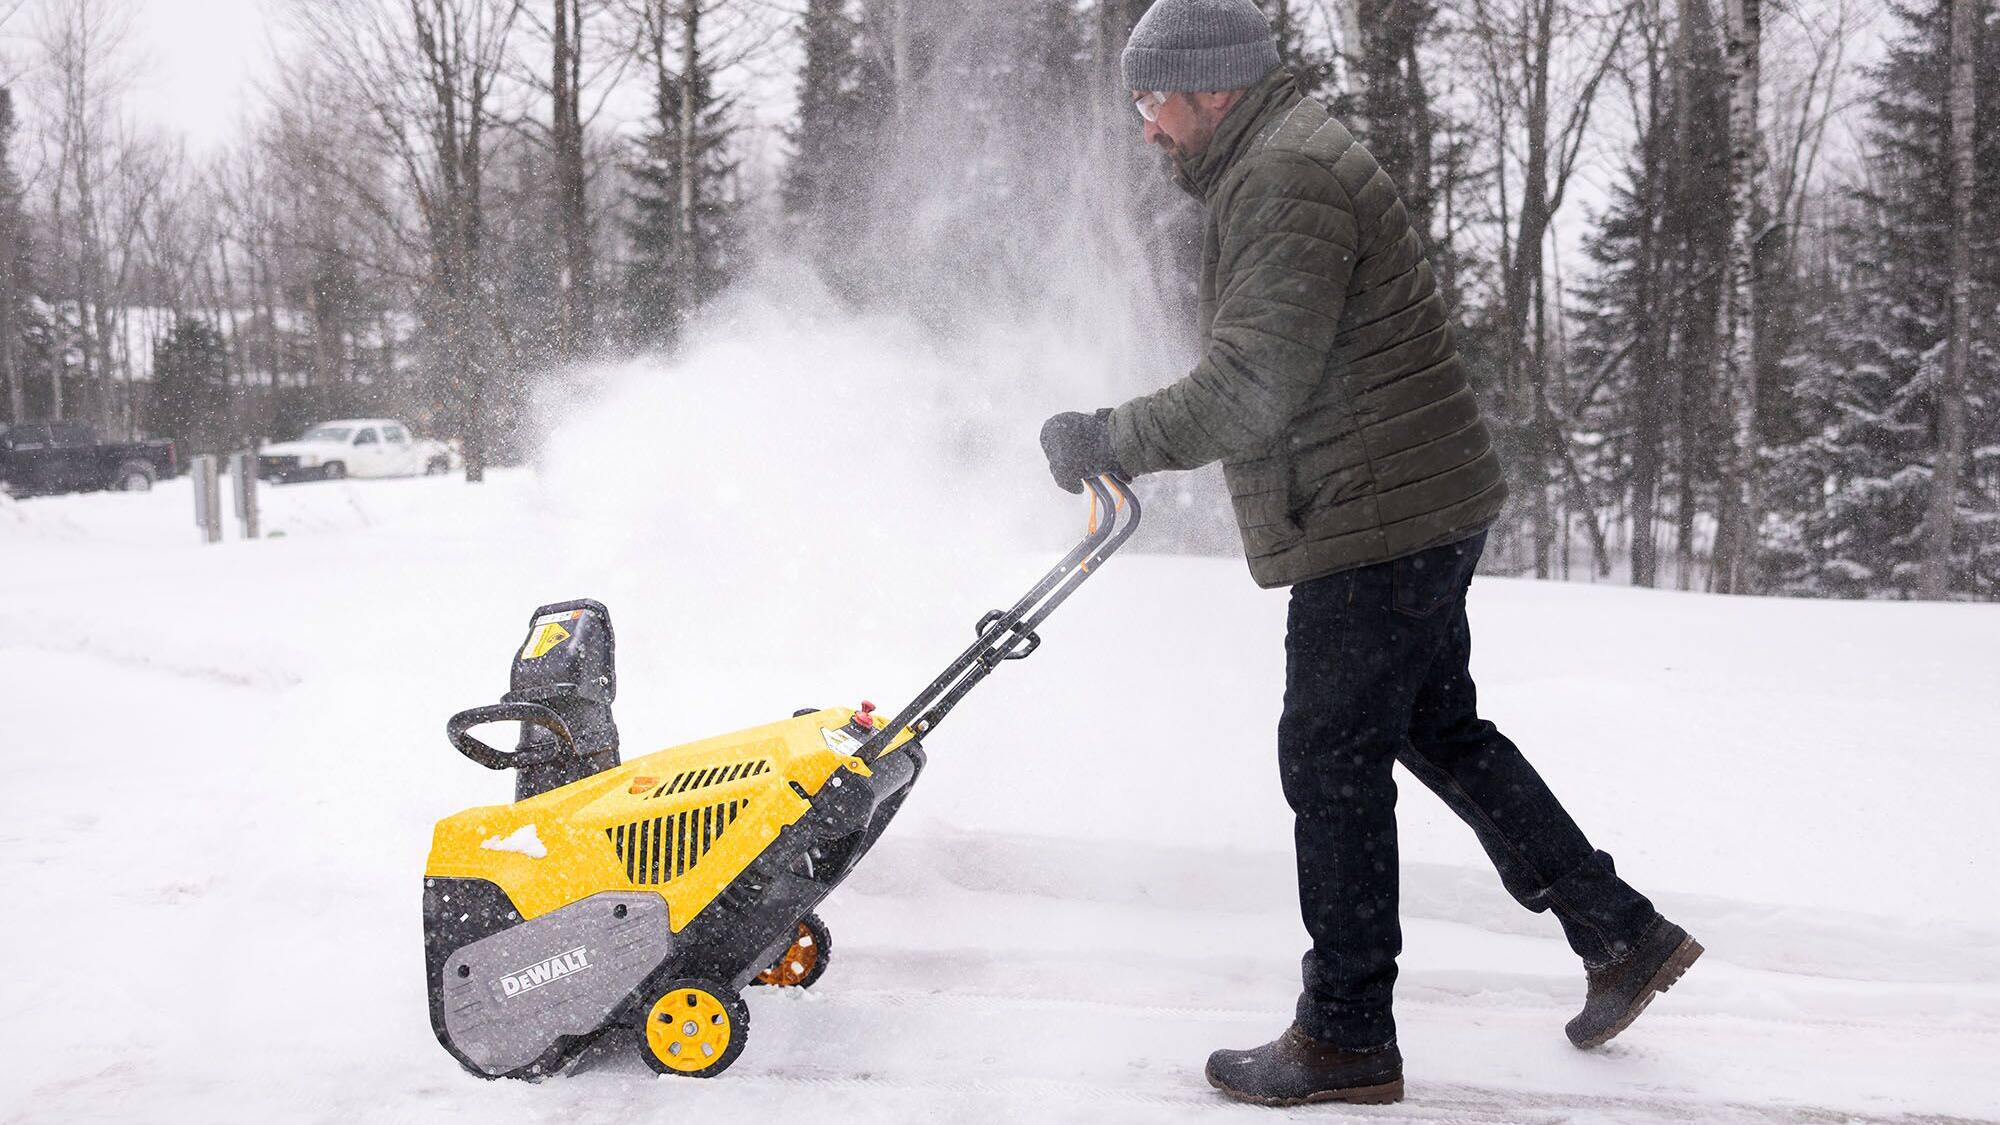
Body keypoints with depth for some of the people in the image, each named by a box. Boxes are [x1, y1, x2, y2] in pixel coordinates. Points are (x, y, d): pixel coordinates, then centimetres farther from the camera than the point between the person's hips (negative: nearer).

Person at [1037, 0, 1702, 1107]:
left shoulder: (1284, 180, -17)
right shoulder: (1276, 162, 18)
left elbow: (1250, 384, -24)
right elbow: (1257, 376, 21)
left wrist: (1107, 440, -15)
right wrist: (1120, 441, 17)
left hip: (1377, 522, -11)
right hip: (1419, 515, 11)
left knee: (1332, 761, -3)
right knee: (1440, 731, 19)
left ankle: (1345, 1037, 8)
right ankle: (1621, 932, 27)